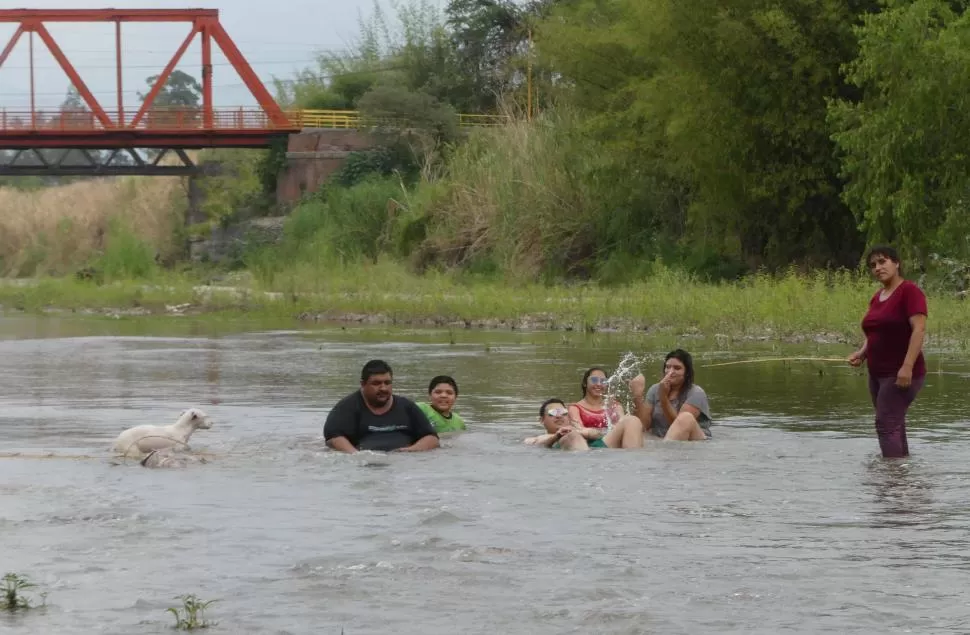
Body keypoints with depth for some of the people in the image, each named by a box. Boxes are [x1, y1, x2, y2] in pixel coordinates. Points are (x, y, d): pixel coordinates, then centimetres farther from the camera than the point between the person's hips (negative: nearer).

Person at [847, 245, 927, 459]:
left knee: (886, 425, -16)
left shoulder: (909, 291, -11)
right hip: (878, 374, 9)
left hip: (901, 375, -9)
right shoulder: (877, 297, 14)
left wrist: (907, 366, -27)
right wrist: (862, 353, 3)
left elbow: (919, 329, -19)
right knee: (893, 426, 10)